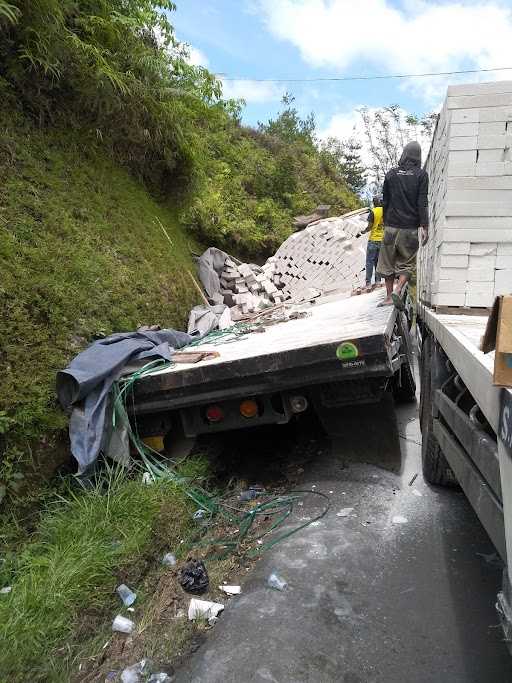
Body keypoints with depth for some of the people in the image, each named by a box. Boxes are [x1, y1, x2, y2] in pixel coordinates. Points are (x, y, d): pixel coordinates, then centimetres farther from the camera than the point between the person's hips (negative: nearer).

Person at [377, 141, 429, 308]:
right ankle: (398, 290, -13)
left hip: (391, 226, 2)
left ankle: (389, 296, 12)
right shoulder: (421, 175, -1)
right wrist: (424, 227, -7)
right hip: (410, 228, -1)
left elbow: (385, 202, 10)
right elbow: (422, 203, -7)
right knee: (407, 263, 9)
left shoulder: (391, 174, 5)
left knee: (388, 262, 11)